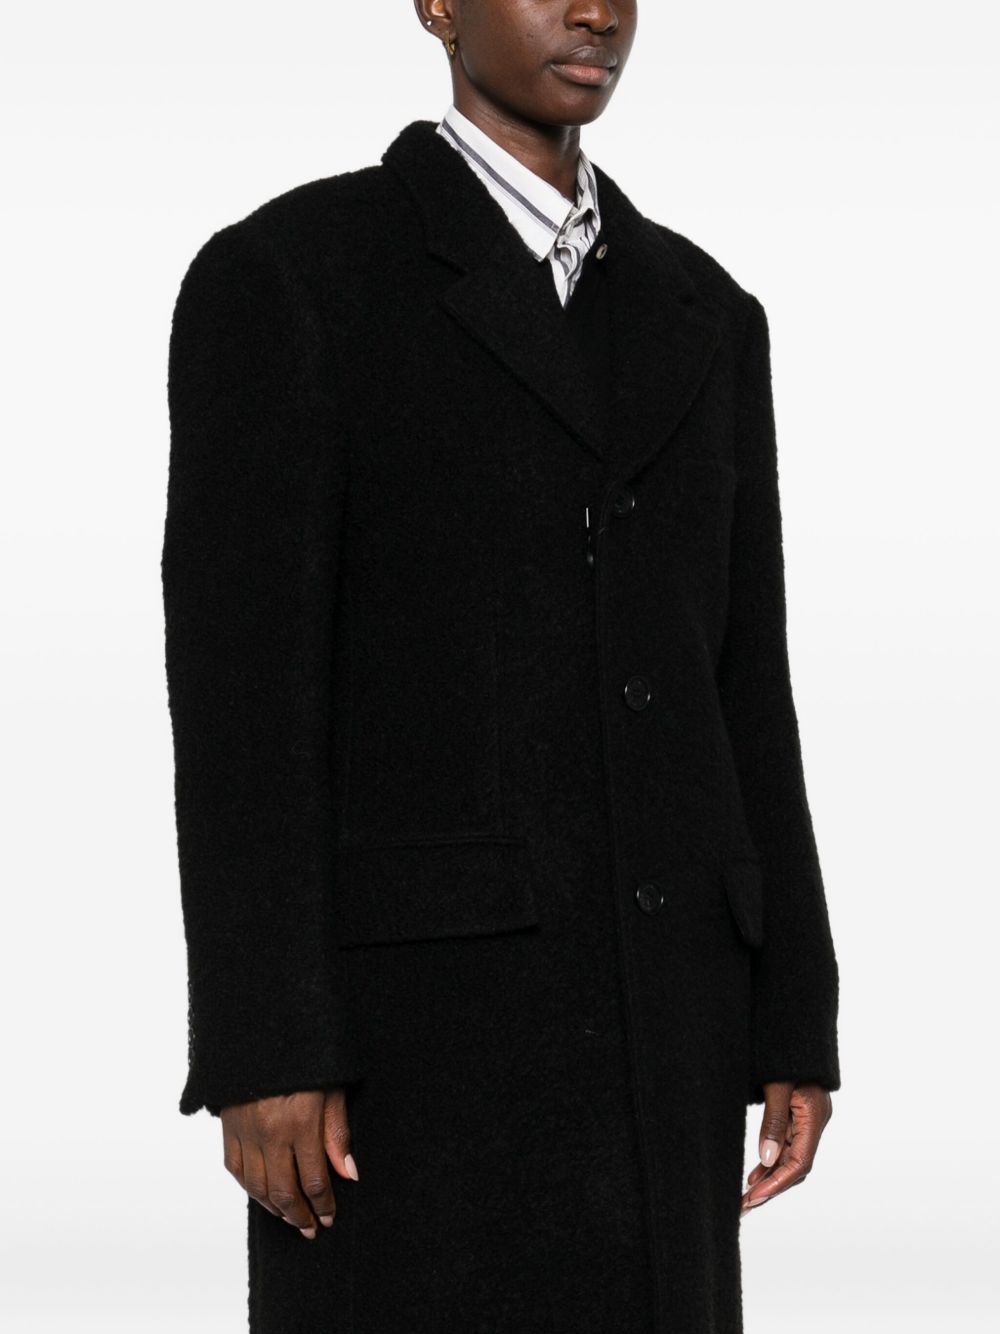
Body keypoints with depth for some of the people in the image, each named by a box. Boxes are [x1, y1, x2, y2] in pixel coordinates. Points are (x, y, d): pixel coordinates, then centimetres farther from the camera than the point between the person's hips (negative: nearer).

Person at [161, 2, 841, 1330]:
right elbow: (239, 691, -11)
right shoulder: (280, 278, -5)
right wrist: (260, 1055, -16)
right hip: (414, 996, -6)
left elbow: (739, 688, 13)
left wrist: (796, 1021, 8)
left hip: (649, 997, 6)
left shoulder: (702, 315, 14)